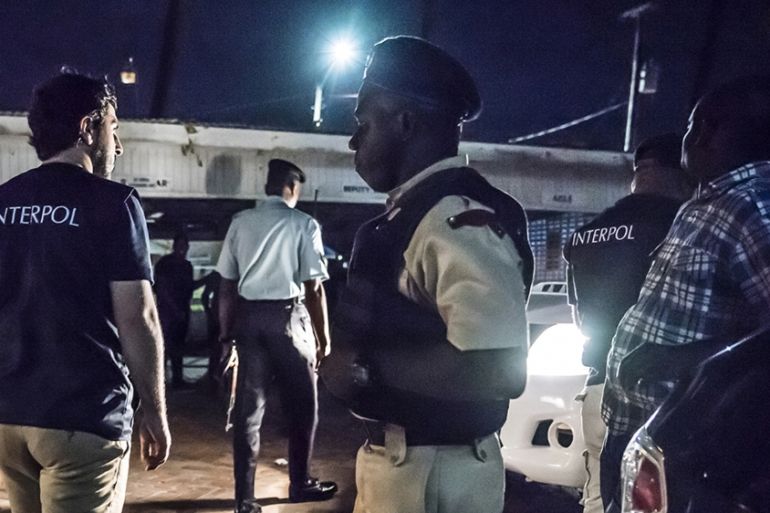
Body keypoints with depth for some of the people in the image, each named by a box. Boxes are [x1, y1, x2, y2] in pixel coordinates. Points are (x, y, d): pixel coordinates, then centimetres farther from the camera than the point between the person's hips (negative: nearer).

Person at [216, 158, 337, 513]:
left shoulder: (241, 222, 7)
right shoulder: (303, 224, -4)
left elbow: (227, 284, 6)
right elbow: (314, 287, -7)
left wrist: (225, 332, 12)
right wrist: (324, 336, 0)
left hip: (249, 317, 4)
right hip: (288, 316, -4)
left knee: (248, 407, 7)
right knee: (302, 404, 12)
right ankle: (300, 484, 24)